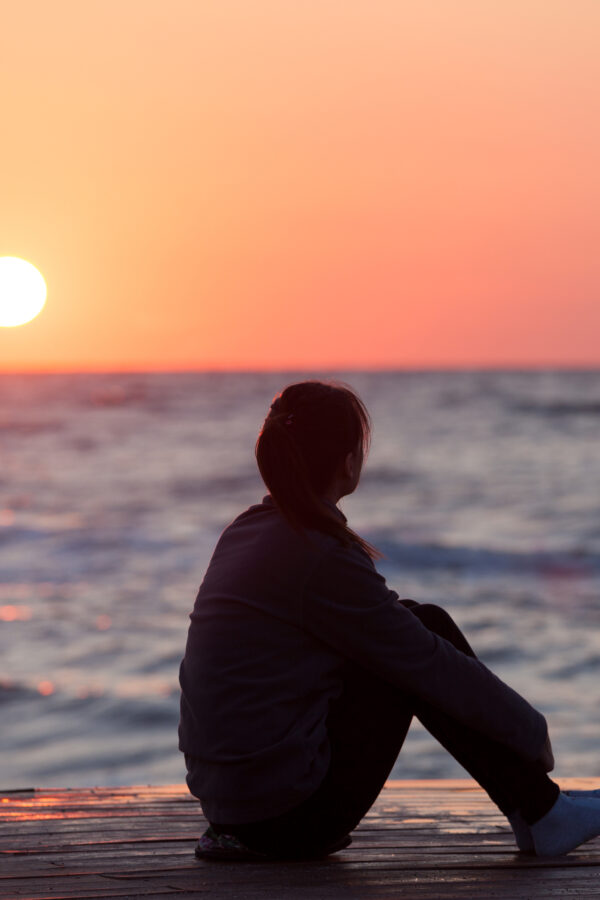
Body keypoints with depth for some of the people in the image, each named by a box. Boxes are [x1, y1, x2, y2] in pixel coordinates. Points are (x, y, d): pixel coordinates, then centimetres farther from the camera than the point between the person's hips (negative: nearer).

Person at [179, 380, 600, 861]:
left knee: (419, 624, 10)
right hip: (287, 812, -8)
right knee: (426, 635, -1)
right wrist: (533, 731, 3)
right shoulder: (324, 557, -18)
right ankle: (540, 816, 8)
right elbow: (430, 664, -11)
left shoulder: (248, 529, 8)